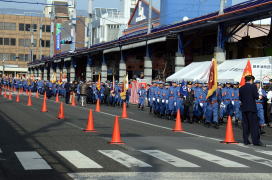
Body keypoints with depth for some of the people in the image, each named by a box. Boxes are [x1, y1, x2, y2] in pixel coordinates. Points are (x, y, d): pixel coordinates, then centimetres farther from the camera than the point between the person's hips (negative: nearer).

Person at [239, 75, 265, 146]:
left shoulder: (241, 88, 8)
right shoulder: (253, 86, -6)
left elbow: (240, 98, 9)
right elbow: (256, 96, -12)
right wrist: (257, 94, 9)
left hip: (244, 108, 5)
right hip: (252, 108, -5)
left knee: (245, 124, 8)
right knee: (254, 124, -4)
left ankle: (246, 140, 8)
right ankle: (256, 141, -8)